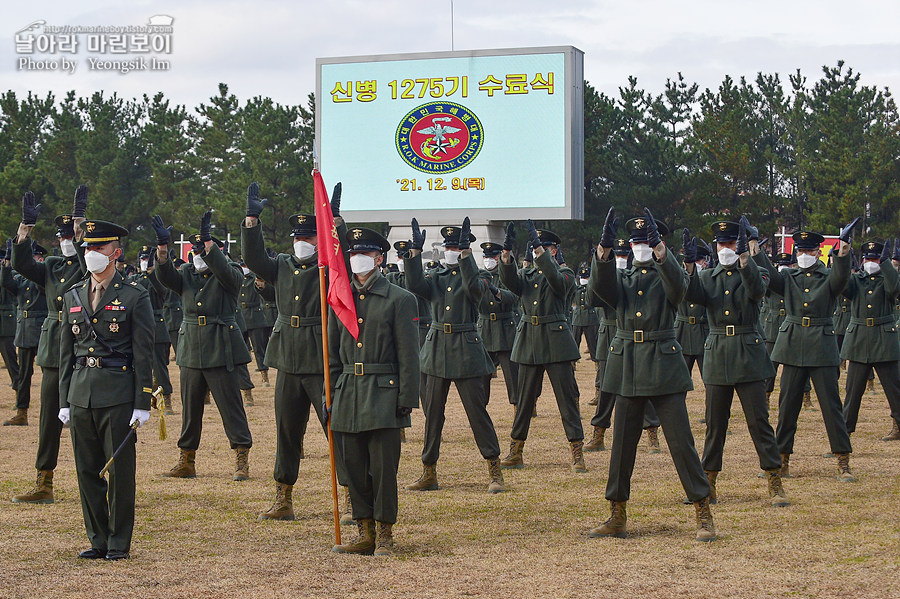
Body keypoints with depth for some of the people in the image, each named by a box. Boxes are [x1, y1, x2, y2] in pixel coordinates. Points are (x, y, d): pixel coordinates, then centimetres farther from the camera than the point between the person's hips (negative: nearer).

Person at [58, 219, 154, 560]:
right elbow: (66, 352, 15)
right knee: (87, 471, 8)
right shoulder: (73, 297, 12)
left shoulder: (134, 297, -2)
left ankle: (119, 542, 10)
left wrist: (142, 404, -9)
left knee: (119, 471, 1)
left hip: (118, 394, -5)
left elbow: (143, 353, -4)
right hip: (81, 393, 5)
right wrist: (64, 400, 10)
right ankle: (98, 540, 18)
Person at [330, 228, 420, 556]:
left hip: (383, 396, -4)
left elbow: (408, 355, -4)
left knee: (383, 467, -3)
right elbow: (332, 354, 16)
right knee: (355, 467, 6)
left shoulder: (399, 300, -1)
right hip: (348, 394, 4)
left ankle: (385, 534, 8)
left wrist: (407, 400, -9)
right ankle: (366, 533, 16)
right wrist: (330, 398, 10)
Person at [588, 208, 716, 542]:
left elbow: (677, 285, -20)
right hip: (627, 368, 3)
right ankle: (617, 516, 13)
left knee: (681, 441, -6)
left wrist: (659, 248, -34)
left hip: (663, 365, -3)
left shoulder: (668, 276, 5)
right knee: (622, 443, 6)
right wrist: (604, 249, -24)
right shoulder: (622, 279, 14)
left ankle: (703, 514, -1)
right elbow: (600, 287, -9)